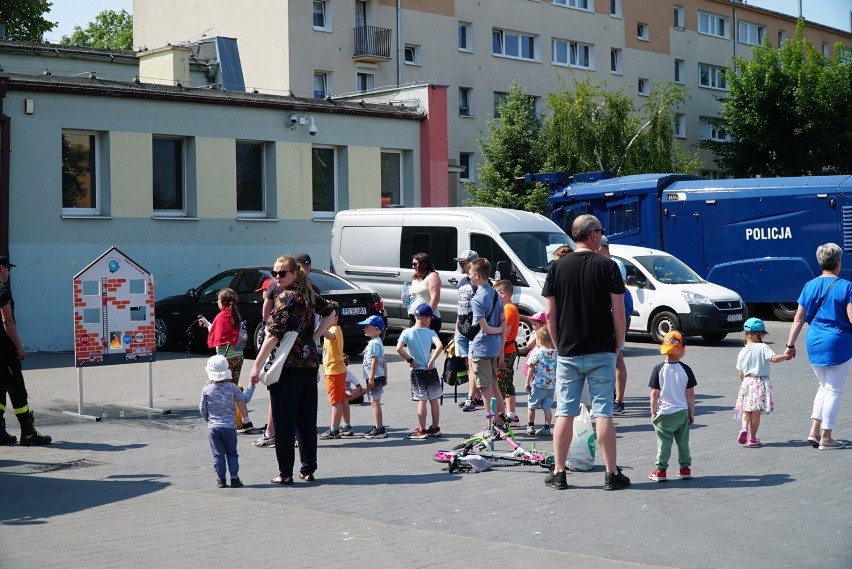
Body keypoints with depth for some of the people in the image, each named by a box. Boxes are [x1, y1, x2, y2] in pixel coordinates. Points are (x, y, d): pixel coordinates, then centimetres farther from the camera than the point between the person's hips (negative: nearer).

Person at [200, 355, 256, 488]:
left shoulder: (206, 389, -4)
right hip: (230, 427, 0)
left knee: (218, 454, 6)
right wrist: (252, 385, 13)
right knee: (232, 453, 10)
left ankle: (220, 479, 5)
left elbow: (202, 409, 4)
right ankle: (234, 478, 4)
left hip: (213, 427, 0)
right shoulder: (232, 387, -6)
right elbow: (245, 399, 3)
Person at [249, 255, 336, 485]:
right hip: (310, 363, 7)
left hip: (287, 365, -7)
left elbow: (274, 335, -15)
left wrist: (257, 366, -14)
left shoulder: (285, 298, -11)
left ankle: (285, 473, 1)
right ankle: (308, 469, 16)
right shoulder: (309, 295, 11)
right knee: (307, 419, 12)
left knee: (284, 421, -1)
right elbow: (330, 310, 27)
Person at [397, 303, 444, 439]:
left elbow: (399, 348, -19)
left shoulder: (407, 332, -6)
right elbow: (439, 346, -21)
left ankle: (422, 431, 2)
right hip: (431, 371, 1)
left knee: (421, 400, 1)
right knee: (433, 400, 11)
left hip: (417, 371, -1)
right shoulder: (430, 332, -4)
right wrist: (431, 362, -14)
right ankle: (435, 428, 19)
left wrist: (410, 360, -8)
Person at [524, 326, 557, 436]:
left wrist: (527, 382, -1)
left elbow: (531, 369, -8)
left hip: (538, 384, -4)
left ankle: (530, 426, 18)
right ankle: (547, 428, 4)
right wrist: (556, 382, 21)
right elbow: (558, 370, 8)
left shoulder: (536, 352, -10)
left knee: (531, 405, 12)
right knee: (547, 407, 7)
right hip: (551, 385, 4)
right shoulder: (555, 353, 3)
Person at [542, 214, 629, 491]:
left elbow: (550, 314, 1)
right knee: (603, 412, 1)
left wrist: (558, 344, 12)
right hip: (601, 352, -2)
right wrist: (618, 346, 5)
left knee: (564, 413, 6)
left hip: (567, 353, 2)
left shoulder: (558, 267, 1)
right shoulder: (607, 266, -5)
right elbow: (618, 312, -6)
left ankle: (559, 473, 9)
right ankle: (611, 474, 5)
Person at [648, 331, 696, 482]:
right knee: (683, 441, 13)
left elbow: (654, 393, -8)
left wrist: (653, 412, 2)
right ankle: (685, 468, 19)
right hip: (682, 412, 2)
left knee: (664, 443, 3)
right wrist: (692, 413, 9)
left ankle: (660, 470, 3)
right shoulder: (685, 369, -6)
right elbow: (690, 393, -1)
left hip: (664, 413, -2)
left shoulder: (658, 369, -10)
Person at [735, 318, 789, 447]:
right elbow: (774, 358, -23)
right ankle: (752, 438, 9)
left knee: (746, 410, 14)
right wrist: (785, 356, -8)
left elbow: (741, 374, 9)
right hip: (761, 382, -3)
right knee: (756, 412, 5)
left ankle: (744, 428, -11)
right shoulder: (763, 347, -10)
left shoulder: (742, 352, 4)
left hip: (747, 383, 3)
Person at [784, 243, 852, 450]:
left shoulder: (810, 286, 5)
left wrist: (790, 345, 12)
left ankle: (814, 431, 14)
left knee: (824, 386, 21)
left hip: (814, 343, 5)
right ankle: (826, 438, 8)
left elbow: (798, 319, 7)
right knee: (833, 390, 5)